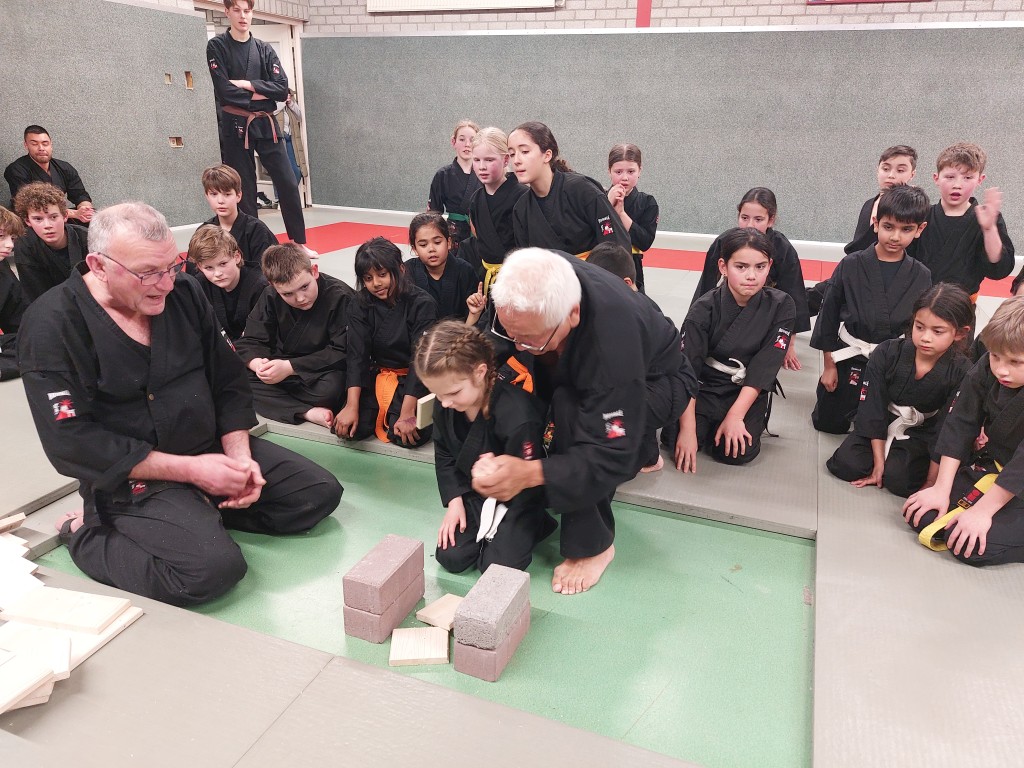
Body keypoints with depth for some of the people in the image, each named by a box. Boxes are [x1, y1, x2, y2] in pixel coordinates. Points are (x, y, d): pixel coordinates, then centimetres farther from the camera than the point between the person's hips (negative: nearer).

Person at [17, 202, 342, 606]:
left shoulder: (183, 293, -1)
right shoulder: (52, 325, -16)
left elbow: (229, 381, 5)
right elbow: (73, 443, -19)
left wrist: (240, 454, -11)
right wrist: (189, 470, -22)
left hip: (213, 449, 6)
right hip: (133, 477, -6)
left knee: (320, 493, 0)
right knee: (215, 567, -28)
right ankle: (87, 533, -1)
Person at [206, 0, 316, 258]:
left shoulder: (264, 50, 8)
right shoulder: (217, 47, -1)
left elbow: (282, 89, -4)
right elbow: (225, 91, -12)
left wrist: (247, 85, -12)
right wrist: (260, 94, -10)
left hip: (265, 125, 3)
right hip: (235, 126, -3)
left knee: (288, 183, 1)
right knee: (243, 189, 3)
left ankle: (299, 243, 10)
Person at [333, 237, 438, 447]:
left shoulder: (422, 304, -15)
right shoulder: (361, 303, -3)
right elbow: (357, 353, -9)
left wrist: (407, 413, -27)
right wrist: (352, 406, -21)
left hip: (413, 379, -3)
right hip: (378, 373, 4)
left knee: (407, 436, -26)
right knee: (348, 428, -17)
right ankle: (383, 413, 13)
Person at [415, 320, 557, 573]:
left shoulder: (518, 415, -35)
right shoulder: (445, 405, -13)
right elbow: (443, 456, 4)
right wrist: (454, 501, -2)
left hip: (517, 497, -5)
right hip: (474, 492, 6)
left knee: (498, 567, -16)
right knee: (450, 557, -5)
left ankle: (534, 524, 10)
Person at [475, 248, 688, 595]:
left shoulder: (611, 341, -44)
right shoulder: (527, 290, -27)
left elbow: (613, 455, -38)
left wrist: (530, 473, -50)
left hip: (651, 381, -8)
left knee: (571, 409, -32)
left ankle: (592, 545, -14)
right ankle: (644, 455, 25)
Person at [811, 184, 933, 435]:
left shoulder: (922, 277, -8)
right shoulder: (851, 266, -12)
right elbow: (829, 315, -6)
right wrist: (829, 365, -3)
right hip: (849, 357, -1)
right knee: (827, 422, 10)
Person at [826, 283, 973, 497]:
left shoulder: (961, 372, -19)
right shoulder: (887, 353, -17)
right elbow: (873, 409, -13)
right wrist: (878, 461, -14)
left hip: (922, 436, -2)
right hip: (882, 426, 2)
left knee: (898, 478, -26)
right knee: (846, 464, -18)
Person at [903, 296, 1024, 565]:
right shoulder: (985, 370, -8)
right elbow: (960, 425, -5)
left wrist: (983, 510, -23)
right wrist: (941, 488, -8)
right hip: (989, 467, 6)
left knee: (973, 547, -25)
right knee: (920, 514, -4)